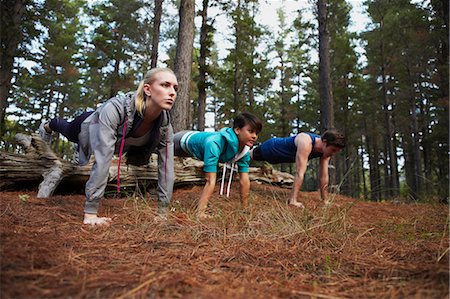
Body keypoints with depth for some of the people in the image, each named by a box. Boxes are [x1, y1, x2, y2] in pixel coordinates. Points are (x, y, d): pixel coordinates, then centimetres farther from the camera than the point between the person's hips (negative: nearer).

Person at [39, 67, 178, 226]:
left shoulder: (165, 125, -35)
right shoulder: (115, 108, -48)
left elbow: (167, 168, -30)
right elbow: (102, 160, -49)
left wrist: (162, 213, -28)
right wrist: (90, 213, -48)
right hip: (88, 127, -3)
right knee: (67, 129, 34)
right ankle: (47, 126, 67)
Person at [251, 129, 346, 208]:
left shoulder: (326, 148, -23)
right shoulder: (306, 143, -46)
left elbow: (323, 175, -17)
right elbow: (300, 173, -49)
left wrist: (325, 200, -14)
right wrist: (293, 200, -49)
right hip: (270, 148, -6)